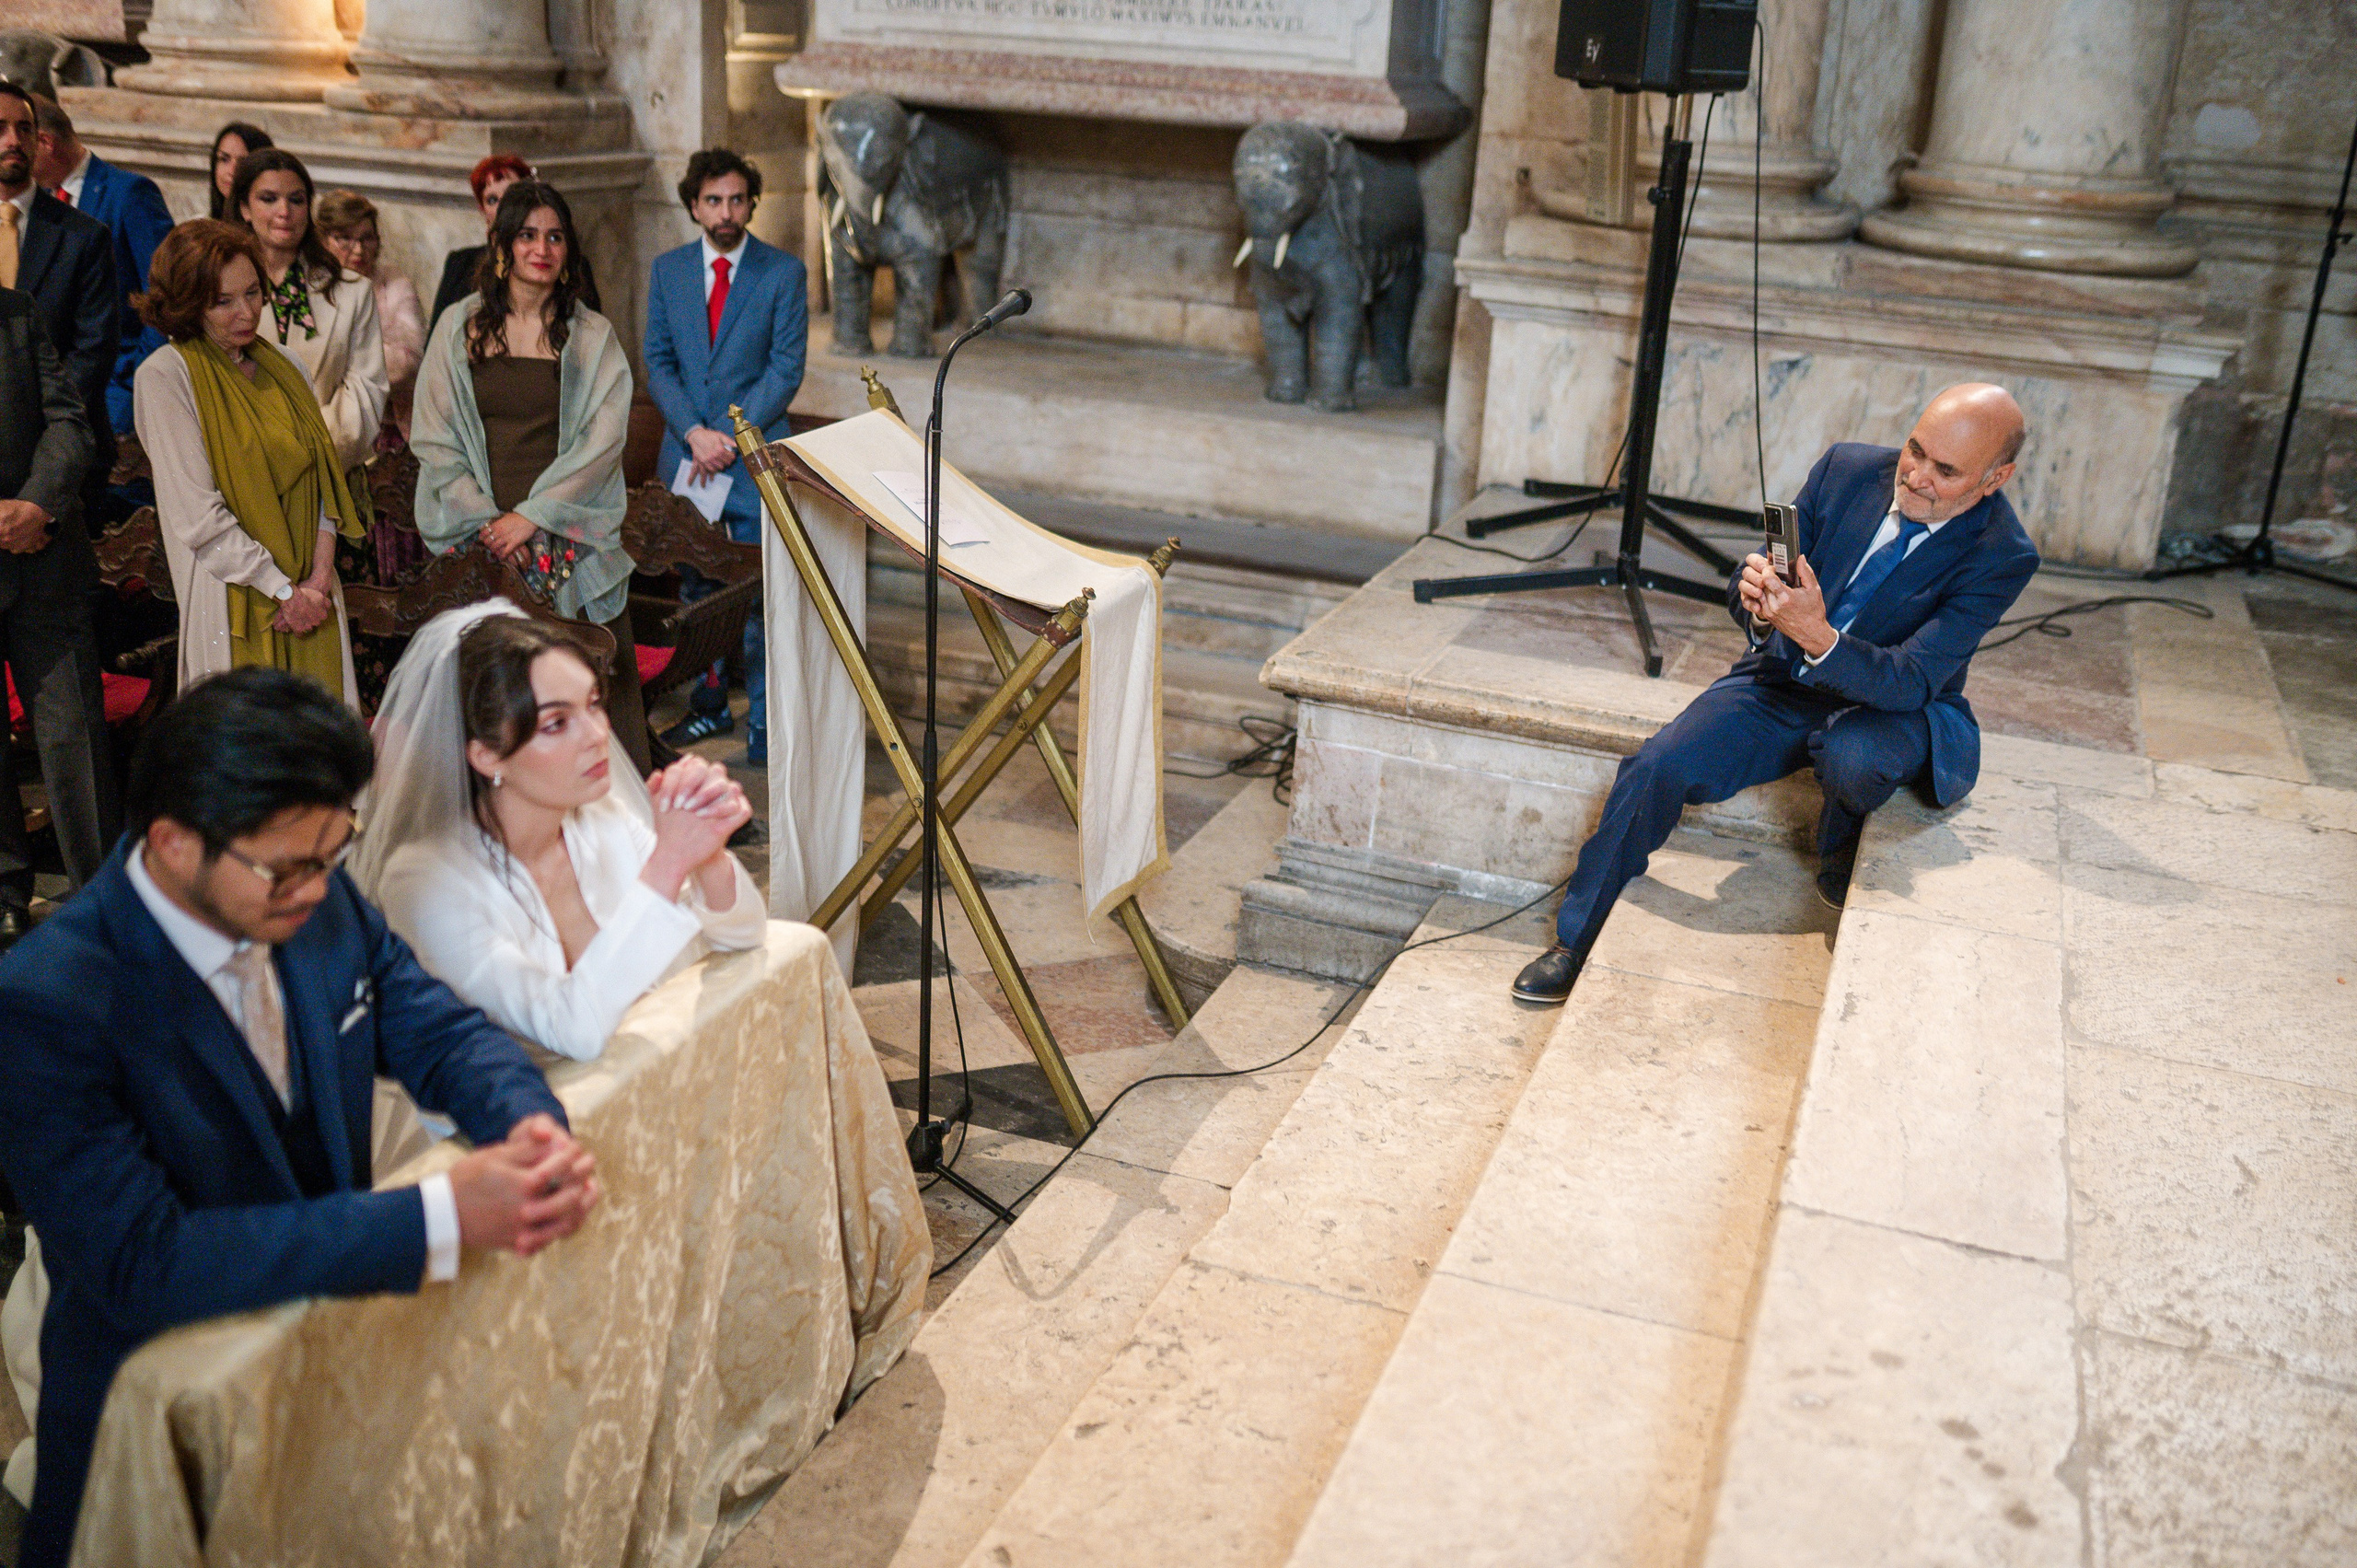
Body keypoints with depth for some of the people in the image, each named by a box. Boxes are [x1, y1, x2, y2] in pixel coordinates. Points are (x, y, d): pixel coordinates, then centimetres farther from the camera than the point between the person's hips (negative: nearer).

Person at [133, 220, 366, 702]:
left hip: (311, 598, 5)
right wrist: (285, 589, -12)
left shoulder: (284, 368, 13)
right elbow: (198, 517, -12)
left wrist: (320, 578, -6)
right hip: (237, 602, -5)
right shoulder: (164, 375, -5)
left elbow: (324, 480, 9)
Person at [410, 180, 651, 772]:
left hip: (569, 539, -1)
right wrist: (486, 521, -6)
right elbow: (433, 439, 6)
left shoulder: (593, 336, 7)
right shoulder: (459, 327, 10)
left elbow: (603, 439, -3)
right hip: (479, 538, 1)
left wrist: (531, 515, -11)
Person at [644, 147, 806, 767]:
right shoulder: (668, 270, 8)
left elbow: (786, 369, -6)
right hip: (686, 454, 4)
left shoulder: (784, 273, -2)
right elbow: (658, 363, 5)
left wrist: (731, 438, -14)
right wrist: (695, 432, -11)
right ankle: (709, 704, 26)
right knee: (697, 589, 13)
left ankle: (765, 721, 6)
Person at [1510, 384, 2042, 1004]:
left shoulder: (2002, 555, -19)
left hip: (1890, 708, -3)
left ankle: (1841, 862, 0)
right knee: (1655, 768, -18)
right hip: (1781, 684, 3)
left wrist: (1820, 638, -45)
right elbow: (1745, 592, -5)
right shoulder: (1846, 469, -8)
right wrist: (1754, 596, -31)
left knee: (1852, 756, -38)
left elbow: (1912, 680, -27)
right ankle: (1578, 943, -1)